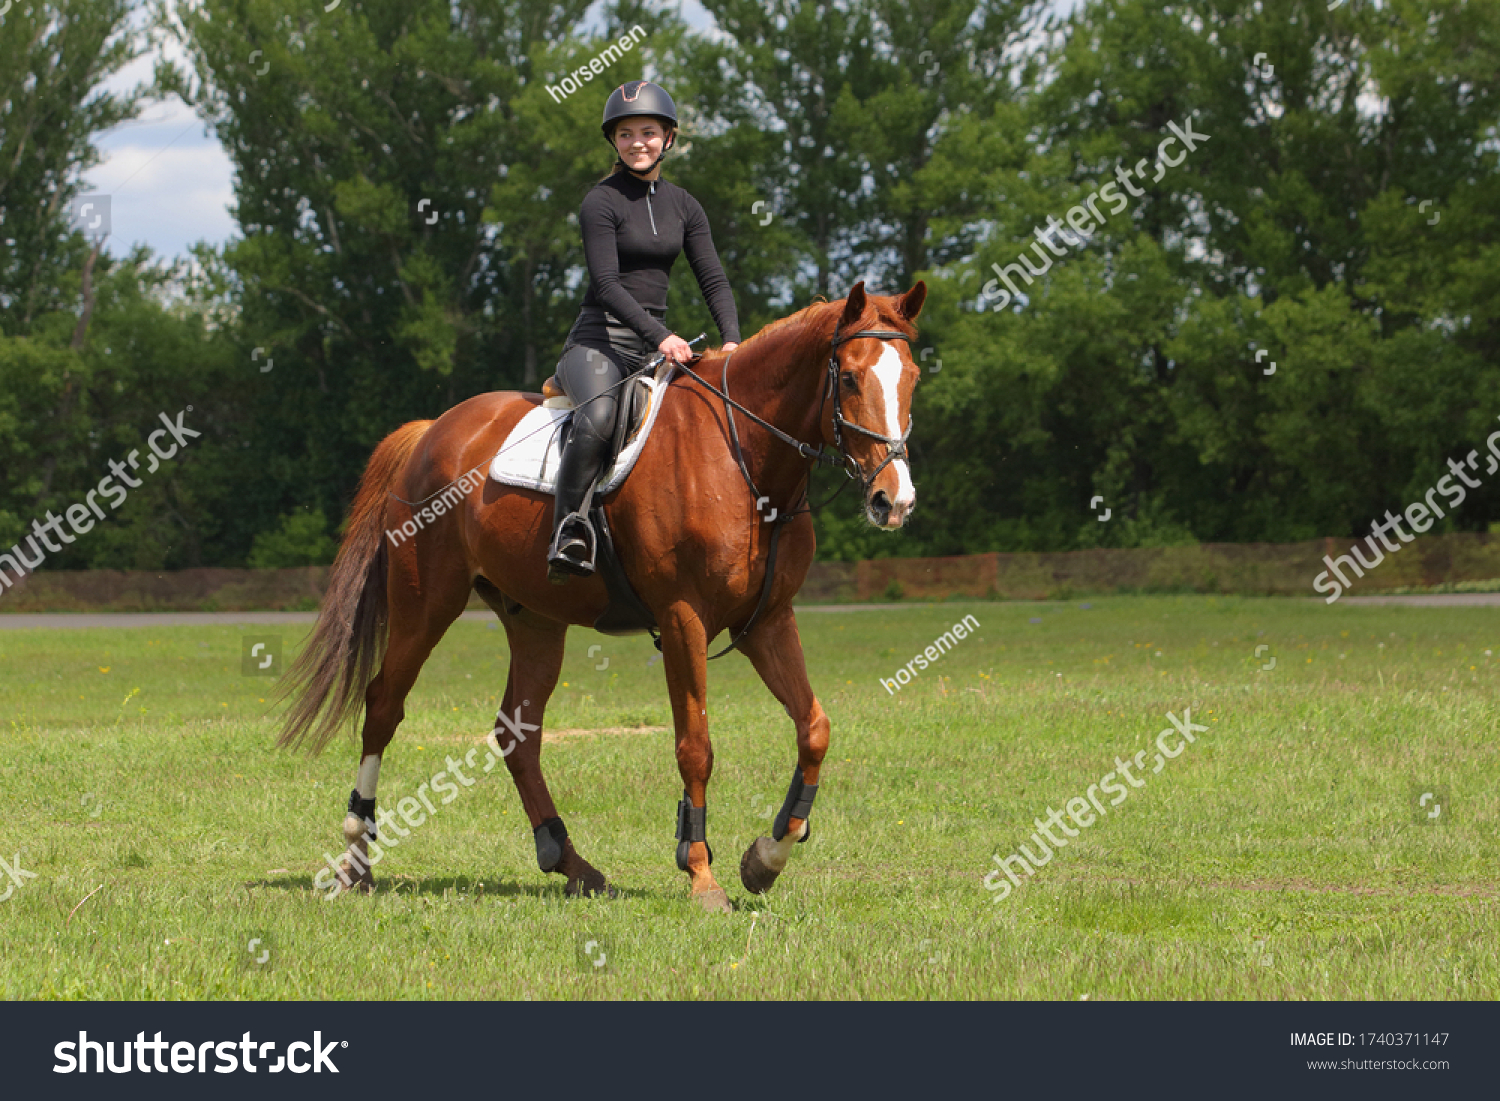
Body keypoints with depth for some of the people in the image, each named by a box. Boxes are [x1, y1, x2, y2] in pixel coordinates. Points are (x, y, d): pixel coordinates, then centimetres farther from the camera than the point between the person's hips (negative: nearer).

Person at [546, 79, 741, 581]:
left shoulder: (682, 206, 13)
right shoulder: (602, 202, -5)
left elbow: (713, 279, 8)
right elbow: (607, 283, -15)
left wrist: (731, 340, -11)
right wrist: (660, 336, -28)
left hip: (658, 344, 6)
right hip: (599, 342, -6)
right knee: (598, 414, -37)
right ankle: (567, 534, -35)